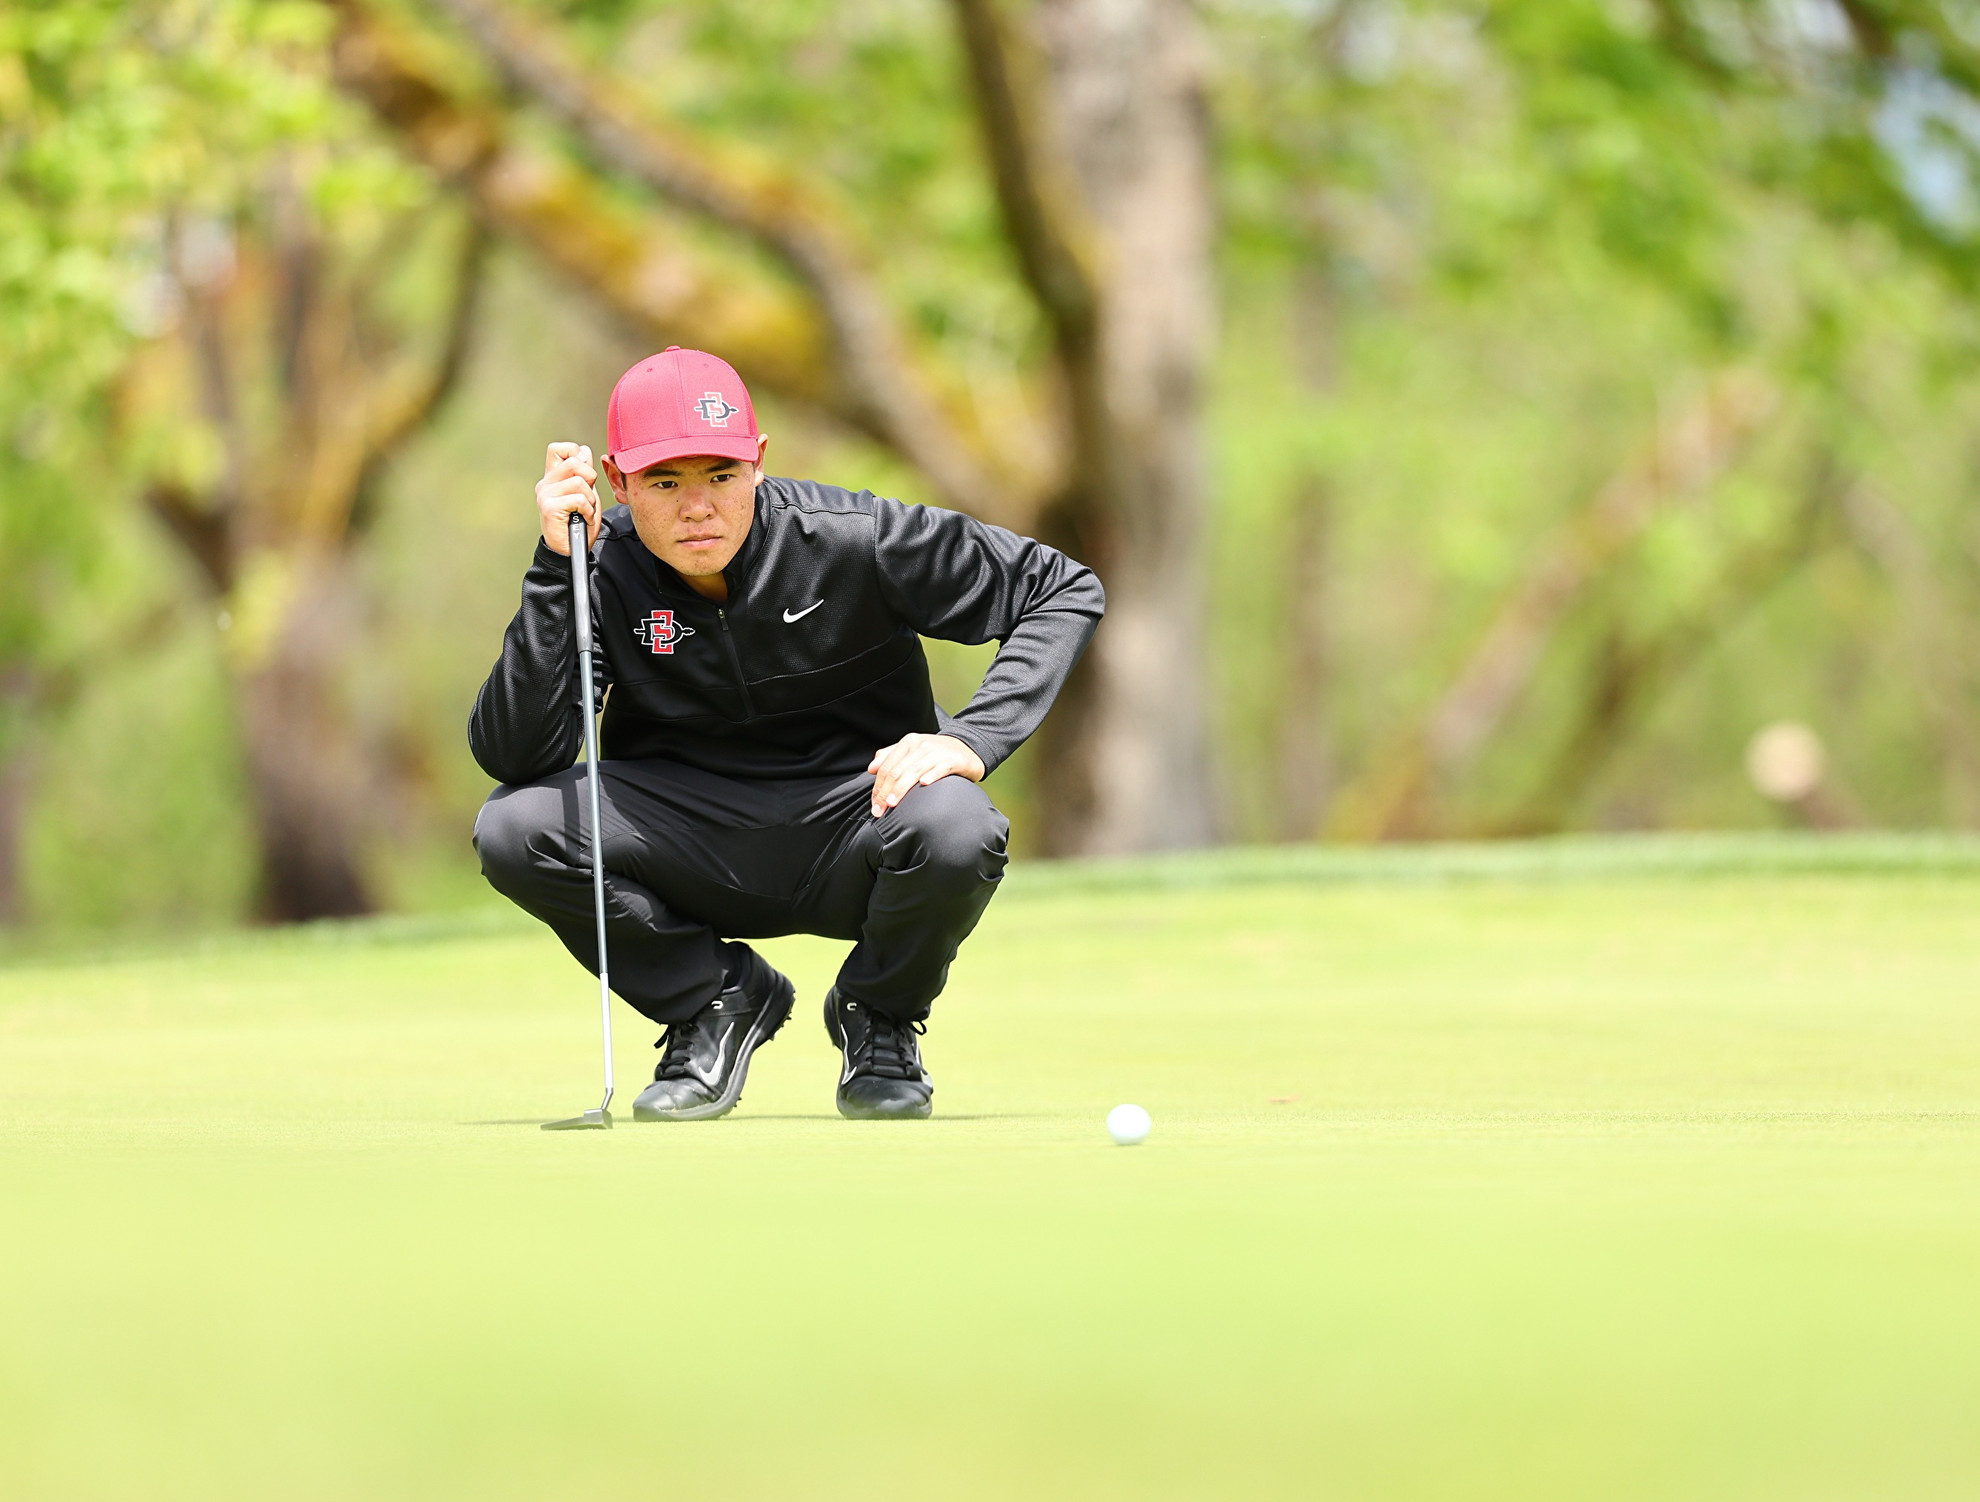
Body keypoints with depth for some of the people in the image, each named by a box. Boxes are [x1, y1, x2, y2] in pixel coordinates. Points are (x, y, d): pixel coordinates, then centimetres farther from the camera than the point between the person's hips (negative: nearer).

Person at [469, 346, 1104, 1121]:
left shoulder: (852, 540, -17)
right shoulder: (605, 569, -13)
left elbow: (1066, 591, -10)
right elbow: (509, 755, -23)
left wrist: (969, 741, -24)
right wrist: (556, 565, -28)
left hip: (846, 834, -2)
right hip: (688, 847, 2)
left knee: (952, 827, -36)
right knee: (511, 829, -25)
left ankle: (878, 1016, 0)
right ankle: (715, 998, 3)